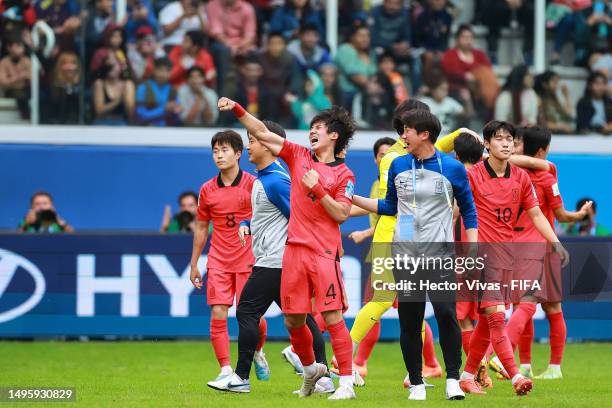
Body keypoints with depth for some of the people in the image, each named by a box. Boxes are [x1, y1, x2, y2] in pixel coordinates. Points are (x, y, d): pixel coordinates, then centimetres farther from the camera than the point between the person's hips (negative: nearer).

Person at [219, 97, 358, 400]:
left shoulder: (343, 175, 0)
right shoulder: (299, 156, 11)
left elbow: (341, 214, -7)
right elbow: (262, 133, 9)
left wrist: (318, 188, -15)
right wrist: (238, 110, -1)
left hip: (324, 253, -5)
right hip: (294, 250, 5)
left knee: (332, 318, -8)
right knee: (293, 321, 8)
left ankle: (347, 383, -5)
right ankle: (310, 369, 30)